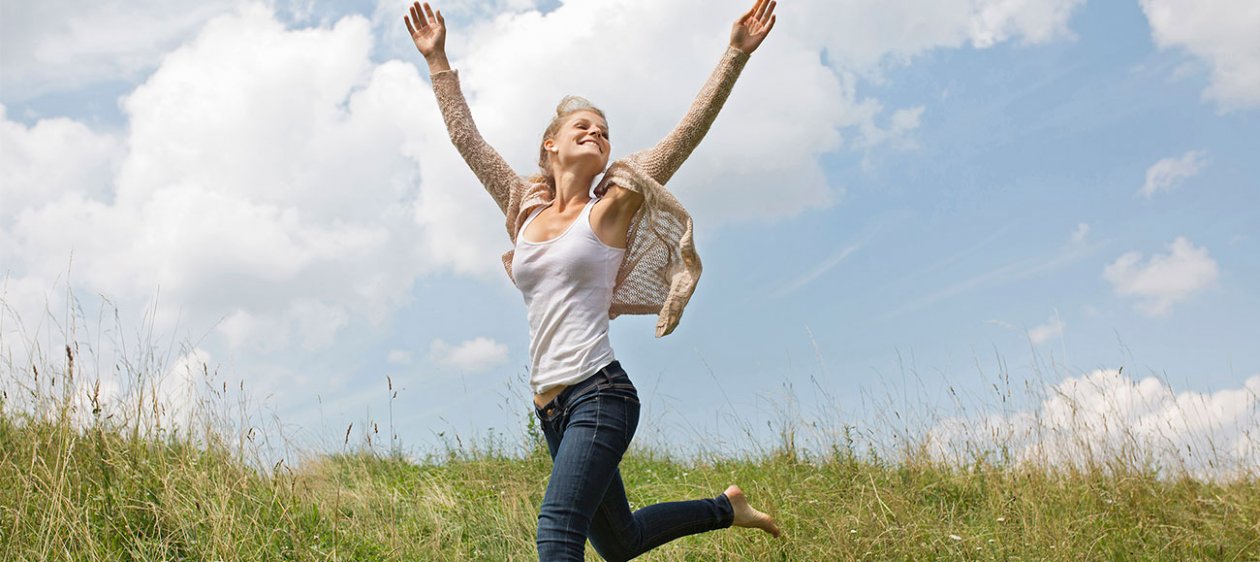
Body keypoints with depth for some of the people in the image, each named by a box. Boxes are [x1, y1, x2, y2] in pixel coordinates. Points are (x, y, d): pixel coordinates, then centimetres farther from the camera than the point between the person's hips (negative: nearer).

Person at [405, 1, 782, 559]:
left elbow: (688, 132, -2)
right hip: (550, 405, 6)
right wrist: (438, 62, 19)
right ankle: (726, 508, 37)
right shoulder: (529, 211, 14)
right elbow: (466, 138, 19)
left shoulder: (611, 207, 2)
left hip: (598, 392, -6)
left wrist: (735, 53, -5)